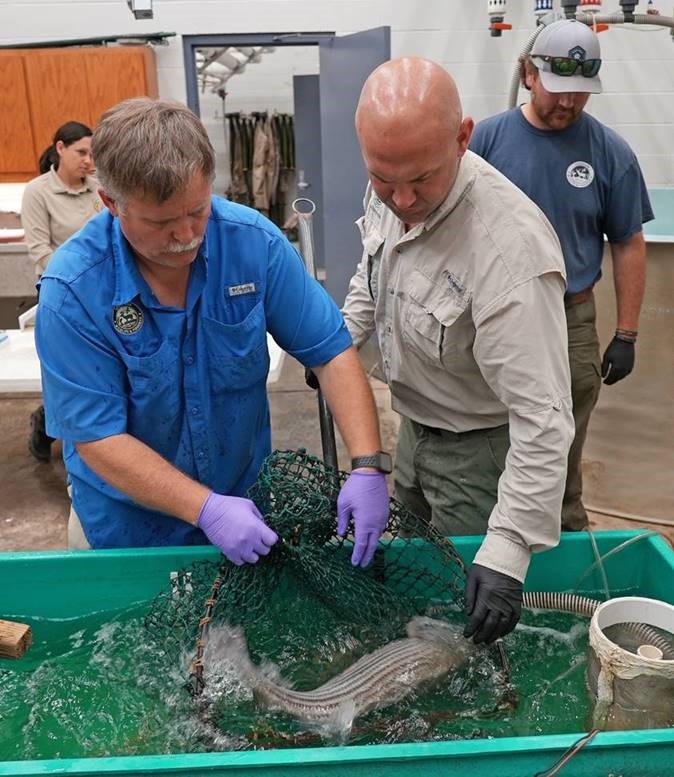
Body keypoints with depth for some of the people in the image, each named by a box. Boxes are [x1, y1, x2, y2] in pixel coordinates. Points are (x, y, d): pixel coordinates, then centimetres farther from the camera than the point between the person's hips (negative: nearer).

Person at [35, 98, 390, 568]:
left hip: (247, 499, 2)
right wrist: (207, 509, -31)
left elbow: (331, 352, -14)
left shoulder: (255, 241, -18)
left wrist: (367, 466, -26)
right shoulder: (71, 290, -24)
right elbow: (97, 440, -23)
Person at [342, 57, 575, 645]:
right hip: (414, 423, 8)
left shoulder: (511, 248, -37)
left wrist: (507, 551, -38)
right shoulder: (388, 195, -12)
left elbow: (543, 416, -36)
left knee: (463, 610, 10)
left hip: (479, 447, -8)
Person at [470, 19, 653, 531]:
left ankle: (565, 535, 30)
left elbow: (628, 245, 3)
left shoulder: (611, 152, -2)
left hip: (571, 322, 0)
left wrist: (626, 334, 1)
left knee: (562, 449, 11)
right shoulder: (488, 137, -4)